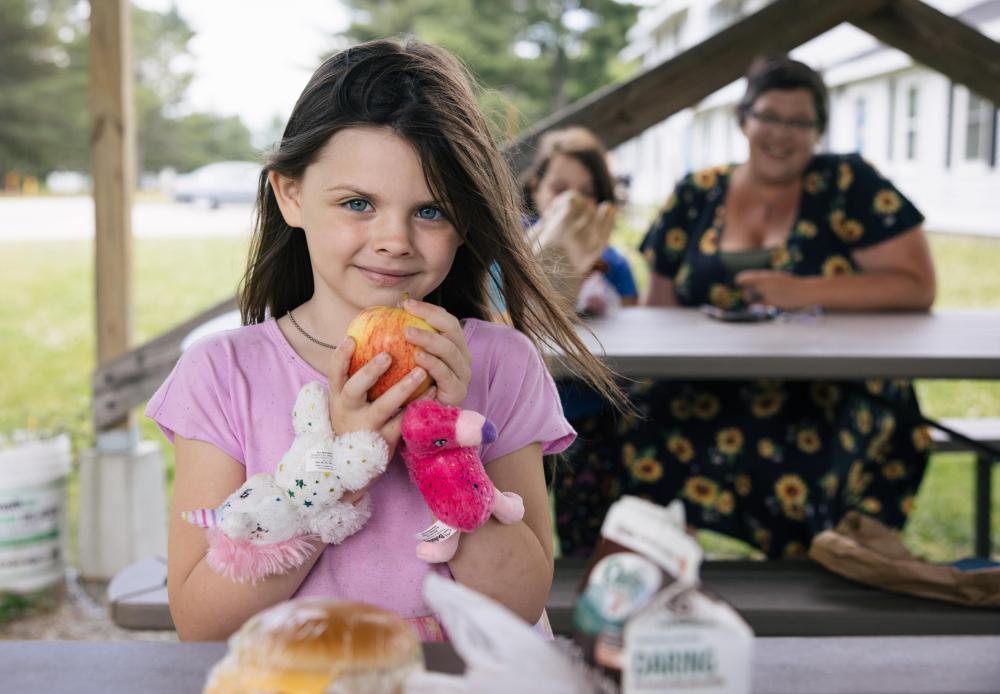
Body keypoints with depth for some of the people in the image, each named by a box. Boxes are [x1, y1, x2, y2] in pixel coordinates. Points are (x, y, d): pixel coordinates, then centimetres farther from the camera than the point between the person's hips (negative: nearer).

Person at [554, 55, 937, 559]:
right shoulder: (697, 196, 13)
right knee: (602, 451, -24)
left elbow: (917, 286, -2)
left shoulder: (849, 186, 4)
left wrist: (803, 293, -15)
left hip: (830, 399, -2)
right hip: (709, 393, 3)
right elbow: (658, 308, 15)